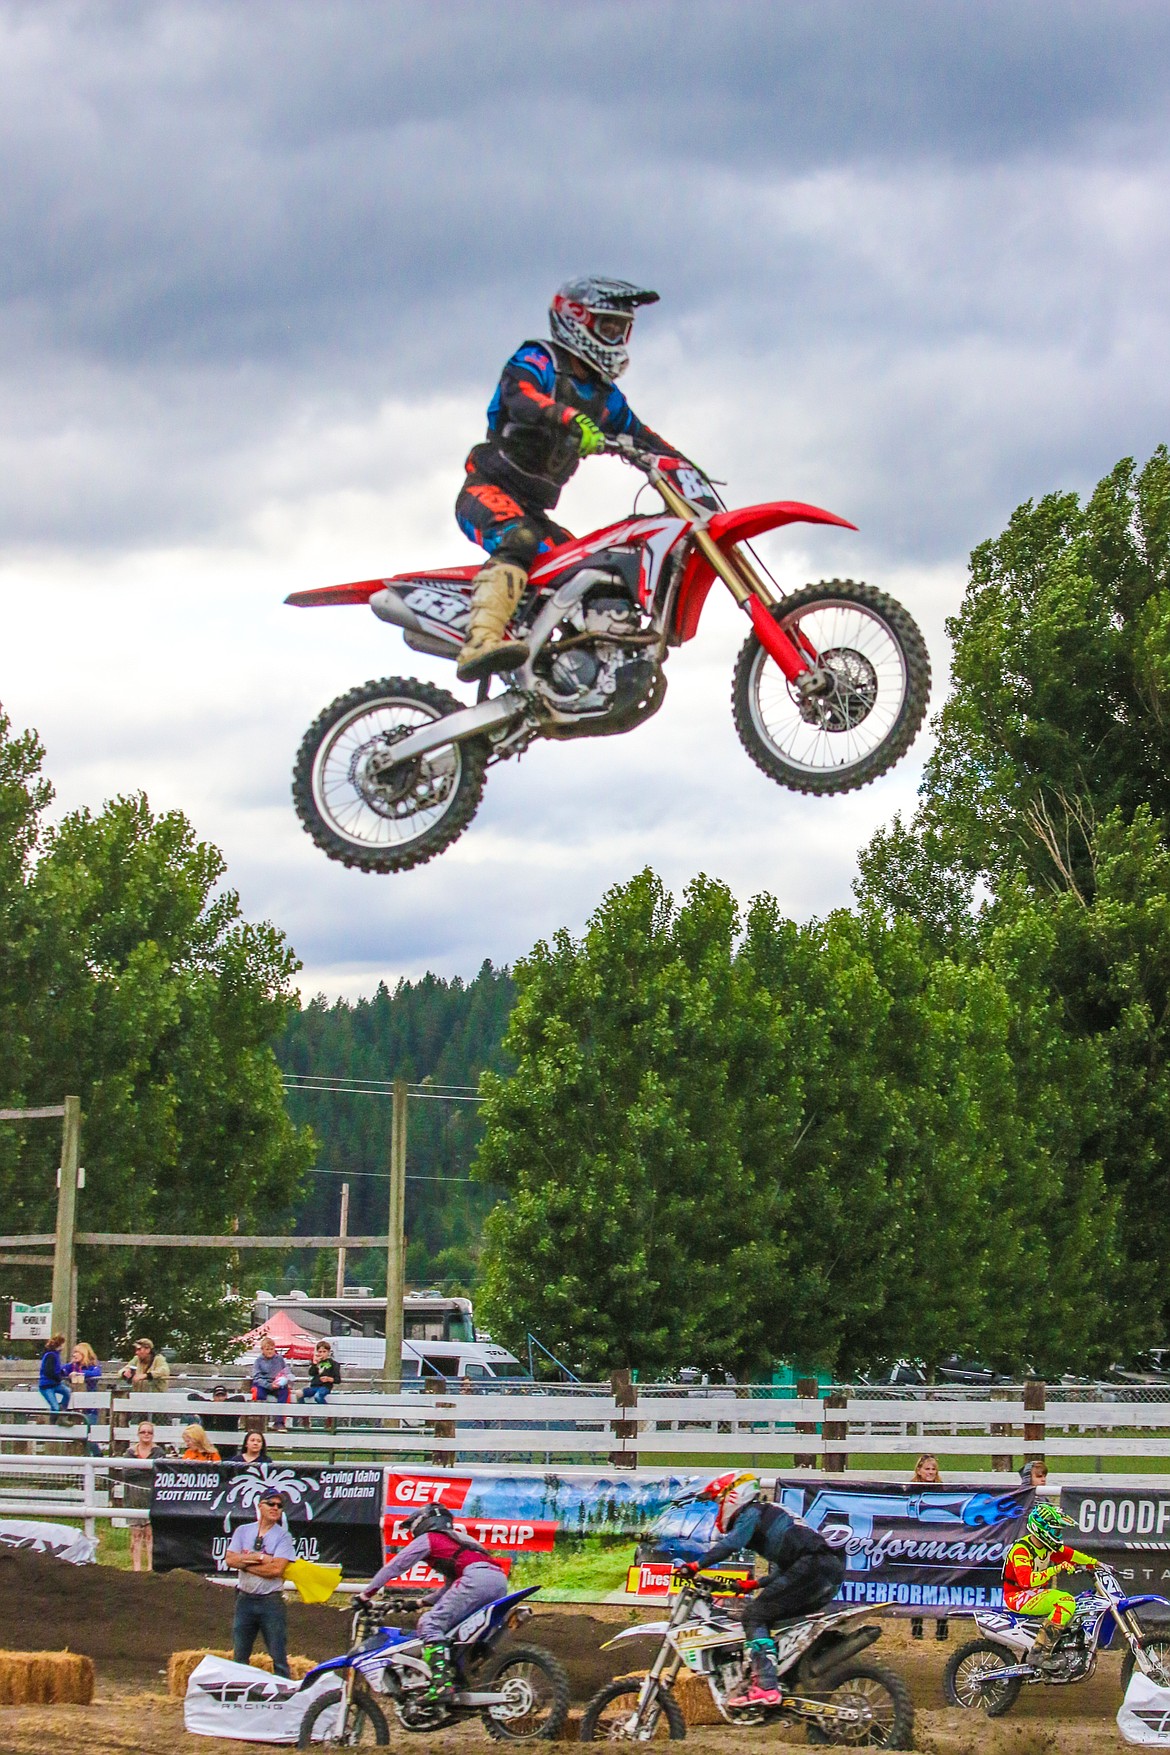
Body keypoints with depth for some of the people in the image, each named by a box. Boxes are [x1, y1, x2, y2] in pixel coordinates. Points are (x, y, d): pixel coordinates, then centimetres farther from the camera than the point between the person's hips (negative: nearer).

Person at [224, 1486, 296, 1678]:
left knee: (279, 1657, -4)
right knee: (239, 1656, 10)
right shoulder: (243, 1531, 9)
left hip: (271, 1602, -3)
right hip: (245, 1599, 4)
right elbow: (230, 1559, -4)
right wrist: (258, 1557, -13)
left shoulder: (283, 1536, -2)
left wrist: (245, 1562, -9)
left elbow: (276, 1569, -15)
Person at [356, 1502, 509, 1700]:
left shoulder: (428, 1539, 18)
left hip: (477, 1578, -8)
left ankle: (442, 1681, -32)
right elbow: (452, 1588, 44)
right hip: (501, 1580, 8)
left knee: (430, 1624, -14)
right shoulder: (455, 1539, 41)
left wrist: (365, 1594, 22)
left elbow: (393, 1567, 17)